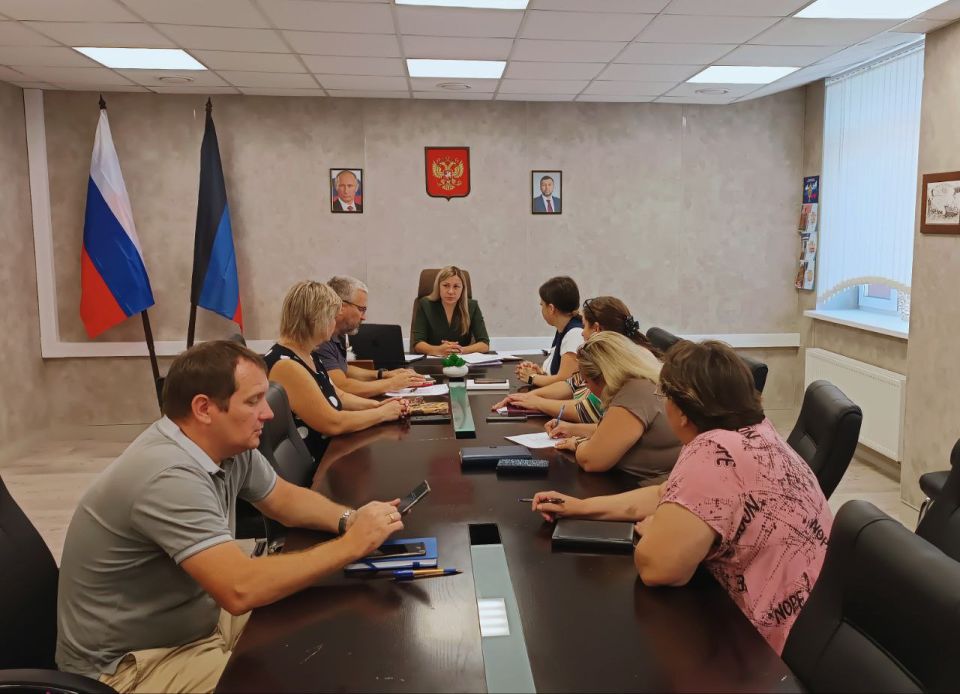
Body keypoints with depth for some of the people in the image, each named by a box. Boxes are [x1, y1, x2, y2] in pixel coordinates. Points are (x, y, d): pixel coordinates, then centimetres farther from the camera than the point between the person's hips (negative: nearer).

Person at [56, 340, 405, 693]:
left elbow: (285, 500, 11)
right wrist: (351, 545, -29)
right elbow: (241, 590, -38)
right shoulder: (169, 477, -32)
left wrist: (350, 519, -9)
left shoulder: (231, 445, -5)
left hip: (197, 621, 8)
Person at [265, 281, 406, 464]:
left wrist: (376, 405, 3)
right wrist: (382, 413, -11)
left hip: (328, 451, 9)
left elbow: (337, 396, 19)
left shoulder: (303, 355, 8)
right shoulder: (286, 366, -23)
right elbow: (333, 423, -23)